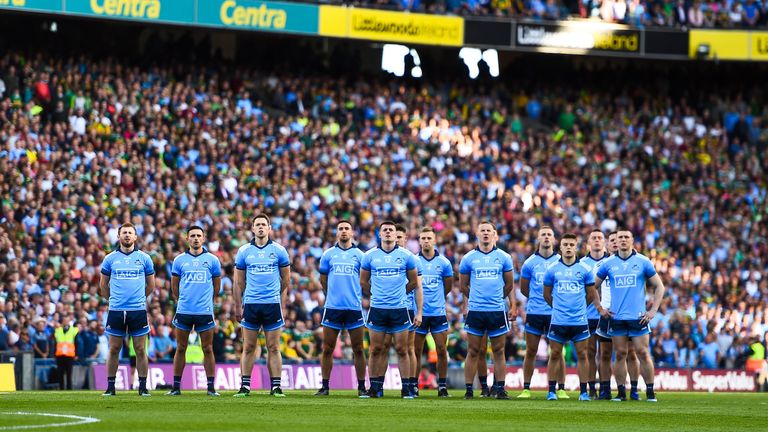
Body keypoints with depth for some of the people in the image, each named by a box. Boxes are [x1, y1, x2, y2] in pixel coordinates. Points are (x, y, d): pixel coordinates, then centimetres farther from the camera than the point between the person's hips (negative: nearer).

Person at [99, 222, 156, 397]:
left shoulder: (144, 258, 5)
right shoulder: (110, 258, 5)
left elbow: (150, 285, 14)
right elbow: (103, 284, 15)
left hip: (138, 310, 0)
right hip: (116, 310, 0)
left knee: (140, 350, 1)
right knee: (114, 350, 3)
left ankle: (143, 387, 7)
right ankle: (110, 387, 9)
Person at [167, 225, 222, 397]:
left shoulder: (212, 260, 4)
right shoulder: (179, 260, 6)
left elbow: (216, 287, 13)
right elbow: (174, 287, 14)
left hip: (205, 311, -1)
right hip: (183, 311, 1)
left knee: (208, 349, 0)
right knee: (181, 349, 5)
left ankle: (211, 387, 3)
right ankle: (176, 387, 9)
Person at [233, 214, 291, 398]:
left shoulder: (279, 250, 3)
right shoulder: (244, 251, 6)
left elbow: (286, 279, 11)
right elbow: (239, 282, 10)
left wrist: (281, 301, 9)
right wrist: (238, 306, 7)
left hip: (273, 305, -1)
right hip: (250, 305, 1)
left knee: (273, 348, -1)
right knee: (248, 348, 2)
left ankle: (276, 387, 0)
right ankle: (245, 386, 5)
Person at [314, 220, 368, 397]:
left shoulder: (359, 255, 5)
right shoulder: (328, 254, 8)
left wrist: (356, 296, 11)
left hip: (354, 307, -1)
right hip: (333, 307, 1)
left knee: (358, 349, 1)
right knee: (327, 349, 2)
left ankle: (361, 387, 6)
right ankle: (325, 386, 8)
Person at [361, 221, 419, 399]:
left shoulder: (406, 256, 2)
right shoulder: (370, 256, 4)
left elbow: (413, 282, 11)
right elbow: (363, 282, 15)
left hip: (400, 309, -1)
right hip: (377, 309, 1)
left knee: (402, 350, 0)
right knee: (376, 350, 2)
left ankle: (406, 388, 3)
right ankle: (375, 387, 6)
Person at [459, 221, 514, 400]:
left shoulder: (504, 257, 4)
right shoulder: (469, 258, 4)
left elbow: (509, 284, 13)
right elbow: (463, 285, 13)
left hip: (498, 310, 0)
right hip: (475, 311, 0)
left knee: (498, 351, 4)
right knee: (473, 351, 1)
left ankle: (500, 389, 8)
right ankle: (469, 389, 4)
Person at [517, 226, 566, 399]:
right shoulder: (530, 262, 5)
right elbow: (523, 289, 14)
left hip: (555, 313, -1)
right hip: (534, 313, 1)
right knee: (530, 352, 3)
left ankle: (561, 389, 4)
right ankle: (526, 389, 8)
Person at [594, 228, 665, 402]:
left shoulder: (643, 262, 1)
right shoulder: (609, 264, 6)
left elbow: (659, 286, 6)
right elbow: (592, 286, 15)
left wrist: (653, 310, -2)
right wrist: (599, 308, 8)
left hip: (638, 316, -2)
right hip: (616, 317, 2)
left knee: (643, 353, -5)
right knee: (620, 354, 2)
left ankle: (650, 393, 0)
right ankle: (621, 393, 7)